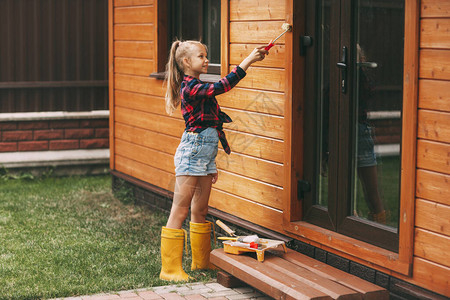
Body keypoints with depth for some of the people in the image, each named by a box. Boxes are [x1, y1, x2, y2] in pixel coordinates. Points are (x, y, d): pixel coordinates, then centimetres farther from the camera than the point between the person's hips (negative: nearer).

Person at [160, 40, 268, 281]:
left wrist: (212, 166, 23)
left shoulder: (200, 88, 18)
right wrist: (247, 62, -23)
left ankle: (201, 262, 25)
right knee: (180, 211, -6)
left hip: (206, 152, 9)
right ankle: (170, 269, -3)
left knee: (200, 211, 15)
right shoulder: (189, 88, -12)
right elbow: (222, 86, -25)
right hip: (192, 151, -9)